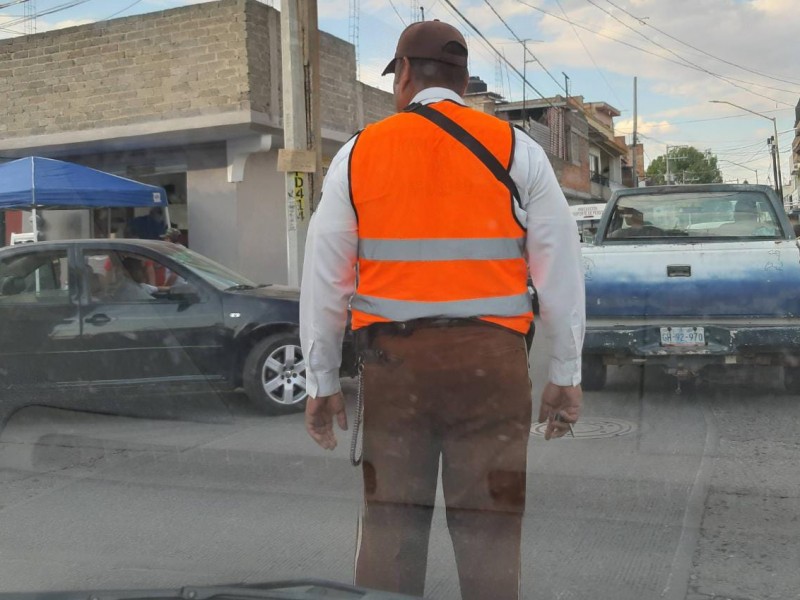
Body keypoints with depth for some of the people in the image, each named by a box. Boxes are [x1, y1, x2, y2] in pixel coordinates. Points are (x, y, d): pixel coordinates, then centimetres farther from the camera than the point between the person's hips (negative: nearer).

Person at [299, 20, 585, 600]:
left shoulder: (357, 153, 6)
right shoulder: (516, 149, 4)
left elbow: (323, 279, 7)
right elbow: (560, 271, 2)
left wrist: (322, 382, 14)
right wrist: (566, 376, 9)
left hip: (392, 361, 1)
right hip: (489, 358, -1)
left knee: (389, 520, 12)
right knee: (489, 526, 7)